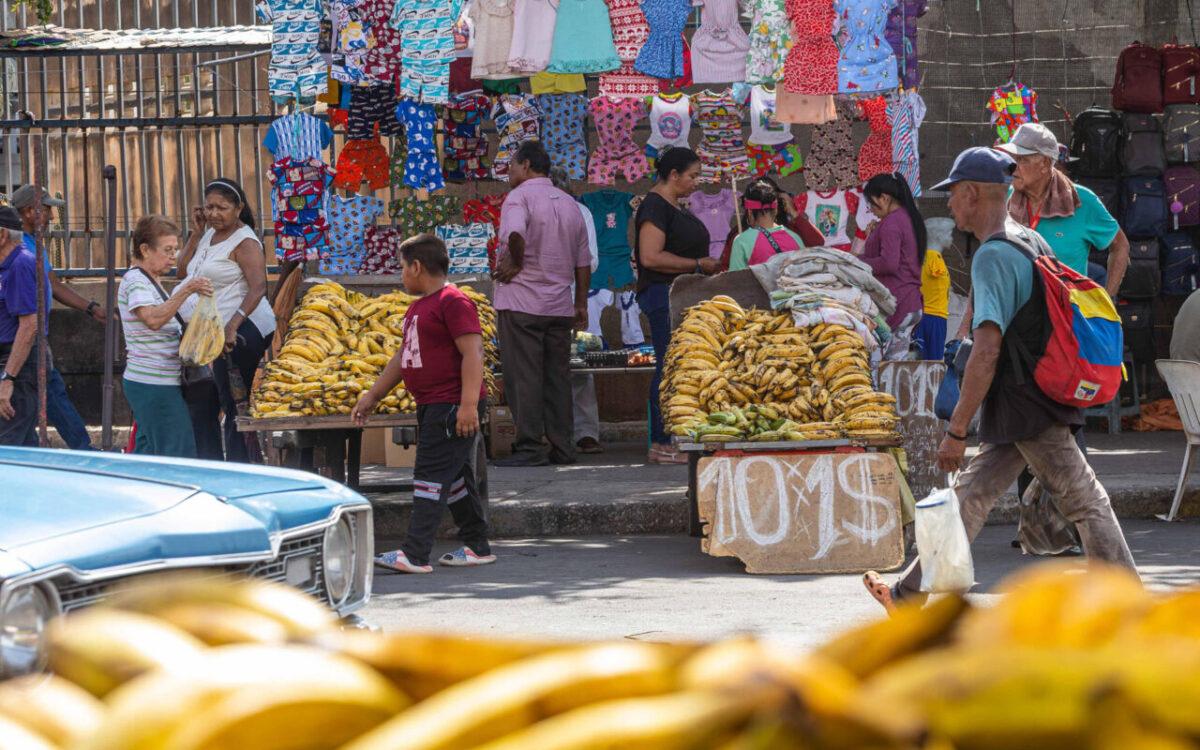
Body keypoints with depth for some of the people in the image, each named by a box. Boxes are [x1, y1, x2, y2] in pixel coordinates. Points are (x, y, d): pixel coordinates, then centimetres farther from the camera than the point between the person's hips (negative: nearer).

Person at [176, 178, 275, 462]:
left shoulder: (244, 242, -10)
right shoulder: (209, 235, 17)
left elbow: (258, 288, -22)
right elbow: (183, 273, 17)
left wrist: (233, 326, -34)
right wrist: (196, 233, 8)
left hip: (242, 331, -10)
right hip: (212, 332, 10)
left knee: (234, 408, -9)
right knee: (200, 409, 12)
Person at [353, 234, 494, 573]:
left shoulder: (453, 302, -14)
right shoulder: (419, 307, 18)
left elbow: (472, 353, -21)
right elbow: (403, 357, 27)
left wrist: (468, 404, -27)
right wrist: (372, 396, 29)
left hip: (452, 407, -10)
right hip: (432, 406, 10)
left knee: (431, 476, -12)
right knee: (455, 479, 14)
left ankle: (415, 554, -16)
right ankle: (477, 547, 21)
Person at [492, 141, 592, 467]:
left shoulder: (520, 197, -8)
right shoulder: (569, 203, 16)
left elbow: (515, 233, -30)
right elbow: (583, 260, 18)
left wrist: (516, 262, -13)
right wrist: (581, 304, 22)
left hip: (522, 302, -7)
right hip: (560, 304, 7)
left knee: (524, 377, -4)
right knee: (557, 377, 10)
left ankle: (530, 448, -7)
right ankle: (562, 448, 10)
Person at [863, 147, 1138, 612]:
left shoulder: (993, 257, -19)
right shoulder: (1031, 243, 11)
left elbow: (987, 351, -26)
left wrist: (956, 430, -25)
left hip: (1026, 408, -9)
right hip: (1028, 405, 9)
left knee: (1085, 503, -4)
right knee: (972, 495, 13)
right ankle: (912, 596, 19)